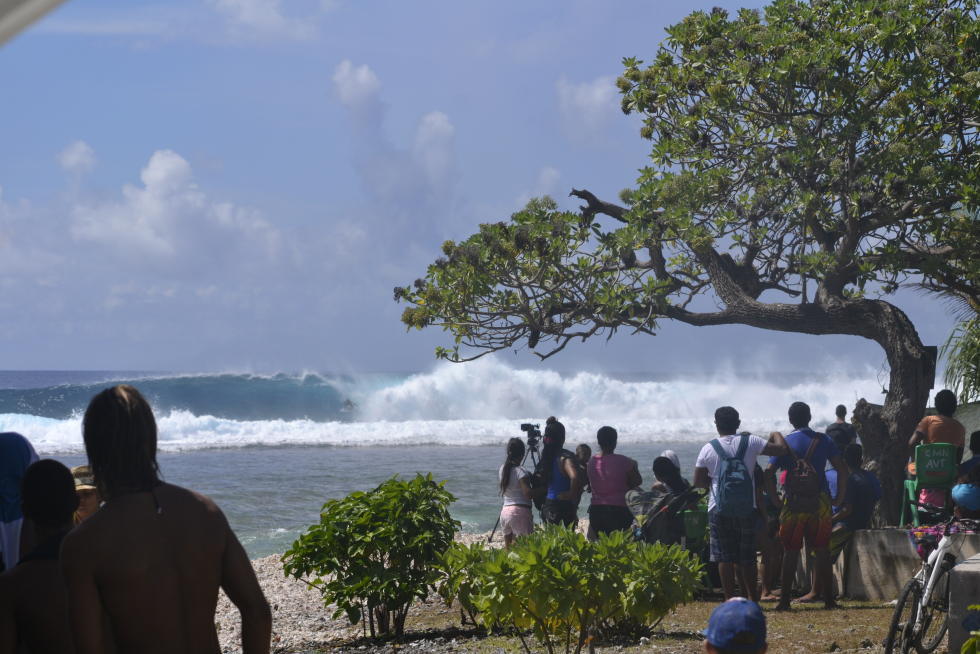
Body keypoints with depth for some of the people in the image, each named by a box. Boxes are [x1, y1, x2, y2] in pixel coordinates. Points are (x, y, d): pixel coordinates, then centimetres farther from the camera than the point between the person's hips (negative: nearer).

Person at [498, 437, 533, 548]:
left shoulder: (502, 469, 9)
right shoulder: (520, 471, -12)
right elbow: (528, 494, -13)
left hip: (505, 511, 7)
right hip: (520, 511, -7)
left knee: (508, 546, 12)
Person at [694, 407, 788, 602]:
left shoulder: (708, 449, -2)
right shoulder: (750, 442, -3)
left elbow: (698, 482, 1)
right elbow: (781, 449, -2)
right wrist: (777, 435, 18)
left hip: (719, 511, -1)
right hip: (746, 510, 1)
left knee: (724, 558, 3)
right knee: (746, 558, 10)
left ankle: (729, 599, 2)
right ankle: (753, 598, 14)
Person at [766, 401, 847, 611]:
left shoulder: (784, 443, 1)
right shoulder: (823, 440, 4)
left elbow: (769, 472, -9)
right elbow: (841, 469, -2)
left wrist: (776, 499, -2)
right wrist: (839, 497, 5)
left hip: (794, 503, -1)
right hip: (820, 501, 1)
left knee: (790, 552, 4)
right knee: (822, 550, 7)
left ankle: (785, 600, 3)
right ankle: (829, 599, 8)